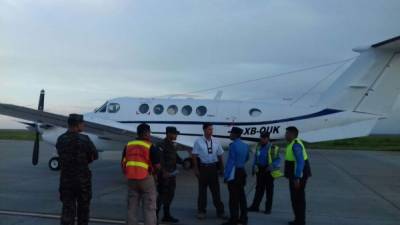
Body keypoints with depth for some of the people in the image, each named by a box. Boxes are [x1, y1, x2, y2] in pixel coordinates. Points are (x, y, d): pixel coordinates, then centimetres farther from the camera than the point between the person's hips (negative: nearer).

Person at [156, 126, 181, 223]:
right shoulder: (161, 145, -14)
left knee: (170, 194, 13)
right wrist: (164, 172, -26)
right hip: (164, 174, -9)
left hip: (171, 174, 9)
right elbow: (159, 160, -21)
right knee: (162, 194, -7)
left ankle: (166, 215, 23)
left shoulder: (171, 145, 15)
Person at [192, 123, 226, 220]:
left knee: (216, 190, 7)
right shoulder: (198, 142, -5)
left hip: (213, 167, 2)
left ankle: (220, 211, 17)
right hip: (203, 167, -2)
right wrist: (196, 169, -7)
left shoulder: (216, 142, 3)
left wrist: (221, 168, 8)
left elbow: (220, 155, 9)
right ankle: (201, 211, 23)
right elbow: (194, 156, -3)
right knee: (202, 190, 9)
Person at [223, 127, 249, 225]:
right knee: (241, 195, 12)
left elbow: (230, 161, -17)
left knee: (233, 197, -3)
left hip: (233, 173, -8)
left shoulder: (233, 145, -15)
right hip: (242, 171, 8)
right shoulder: (245, 145, 9)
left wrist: (226, 175, -15)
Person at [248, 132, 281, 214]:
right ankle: (255, 206, 14)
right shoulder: (258, 146, 6)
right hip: (260, 170, 4)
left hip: (268, 171, -4)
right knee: (259, 188, 9)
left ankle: (268, 208, 14)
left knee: (269, 189, 6)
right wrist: (254, 167, 10)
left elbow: (278, 160, -9)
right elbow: (255, 158, 15)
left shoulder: (273, 148, -9)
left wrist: (272, 166, -24)